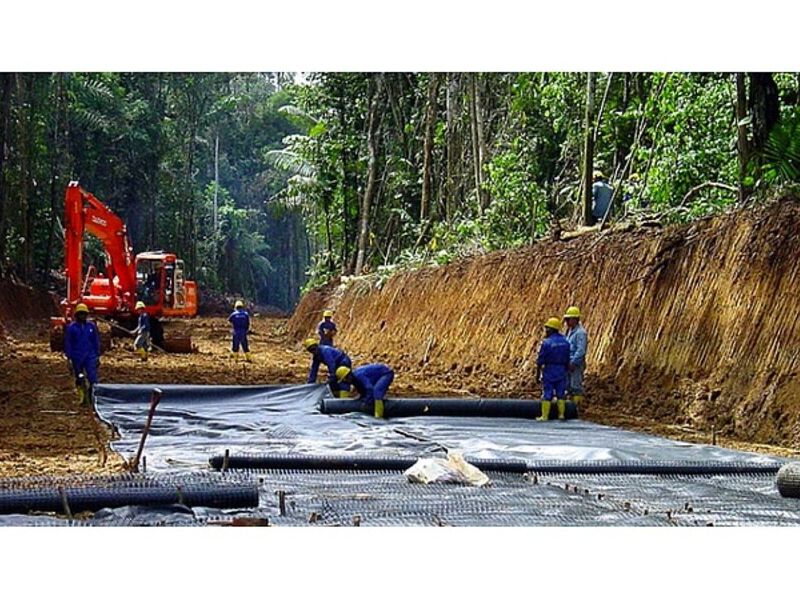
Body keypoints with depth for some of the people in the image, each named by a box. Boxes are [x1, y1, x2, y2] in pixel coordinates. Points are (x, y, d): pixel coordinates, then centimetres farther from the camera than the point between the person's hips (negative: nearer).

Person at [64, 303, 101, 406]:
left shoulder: (91, 326, 4)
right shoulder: (71, 327, -1)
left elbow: (96, 342, 11)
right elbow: (67, 343, 2)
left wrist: (97, 356, 9)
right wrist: (69, 358, -3)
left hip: (90, 356, 0)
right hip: (77, 358, 0)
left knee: (93, 378, -12)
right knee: (79, 379, 8)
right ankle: (82, 398, 19)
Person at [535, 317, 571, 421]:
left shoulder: (546, 343, -14)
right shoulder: (565, 342, 3)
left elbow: (540, 361, -12)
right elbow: (567, 360, 8)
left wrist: (538, 375, -4)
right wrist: (565, 372, 17)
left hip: (549, 371, -4)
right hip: (561, 371, 5)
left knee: (547, 395, 1)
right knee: (561, 394, 12)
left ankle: (545, 416, 2)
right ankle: (561, 414, 13)